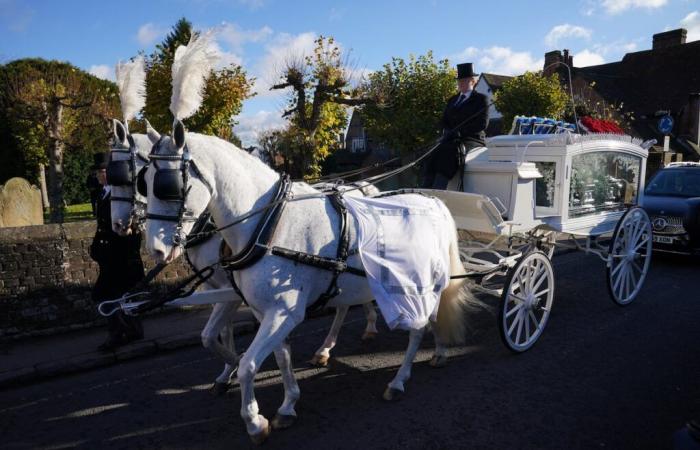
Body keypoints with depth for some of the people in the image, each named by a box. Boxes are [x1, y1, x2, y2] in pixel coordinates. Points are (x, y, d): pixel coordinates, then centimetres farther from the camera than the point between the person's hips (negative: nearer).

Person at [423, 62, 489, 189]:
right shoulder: (452, 100, 25)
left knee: (449, 152, -36)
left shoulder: (481, 99, 7)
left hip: (473, 140, -5)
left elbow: (482, 123, -6)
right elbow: (443, 121, 20)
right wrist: (448, 132, -4)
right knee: (434, 154, -28)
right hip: (452, 140, 5)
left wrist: (460, 131, -14)